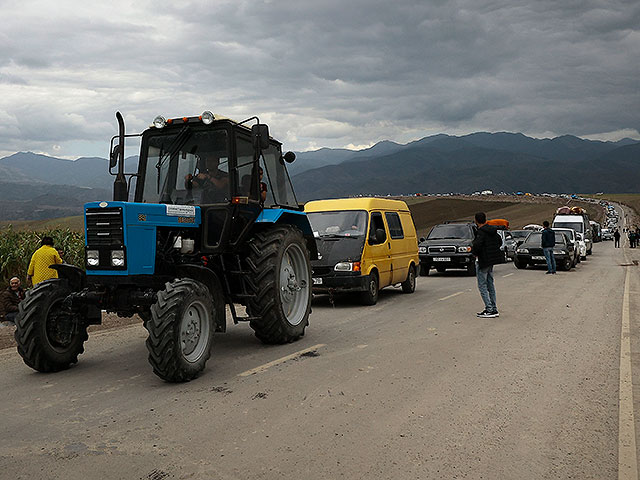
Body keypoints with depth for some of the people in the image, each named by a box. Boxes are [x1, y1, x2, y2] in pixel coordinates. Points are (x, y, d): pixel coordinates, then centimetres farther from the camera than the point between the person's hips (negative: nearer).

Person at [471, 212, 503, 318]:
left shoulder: (481, 232, -19)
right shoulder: (492, 230, 8)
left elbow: (477, 245, -31)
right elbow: (500, 242, 21)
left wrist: (473, 251, -11)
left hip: (483, 260, -9)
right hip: (491, 260, 9)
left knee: (482, 285, -2)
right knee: (490, 284, 15)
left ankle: (489, 310, -5)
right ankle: (494, 309, 19)